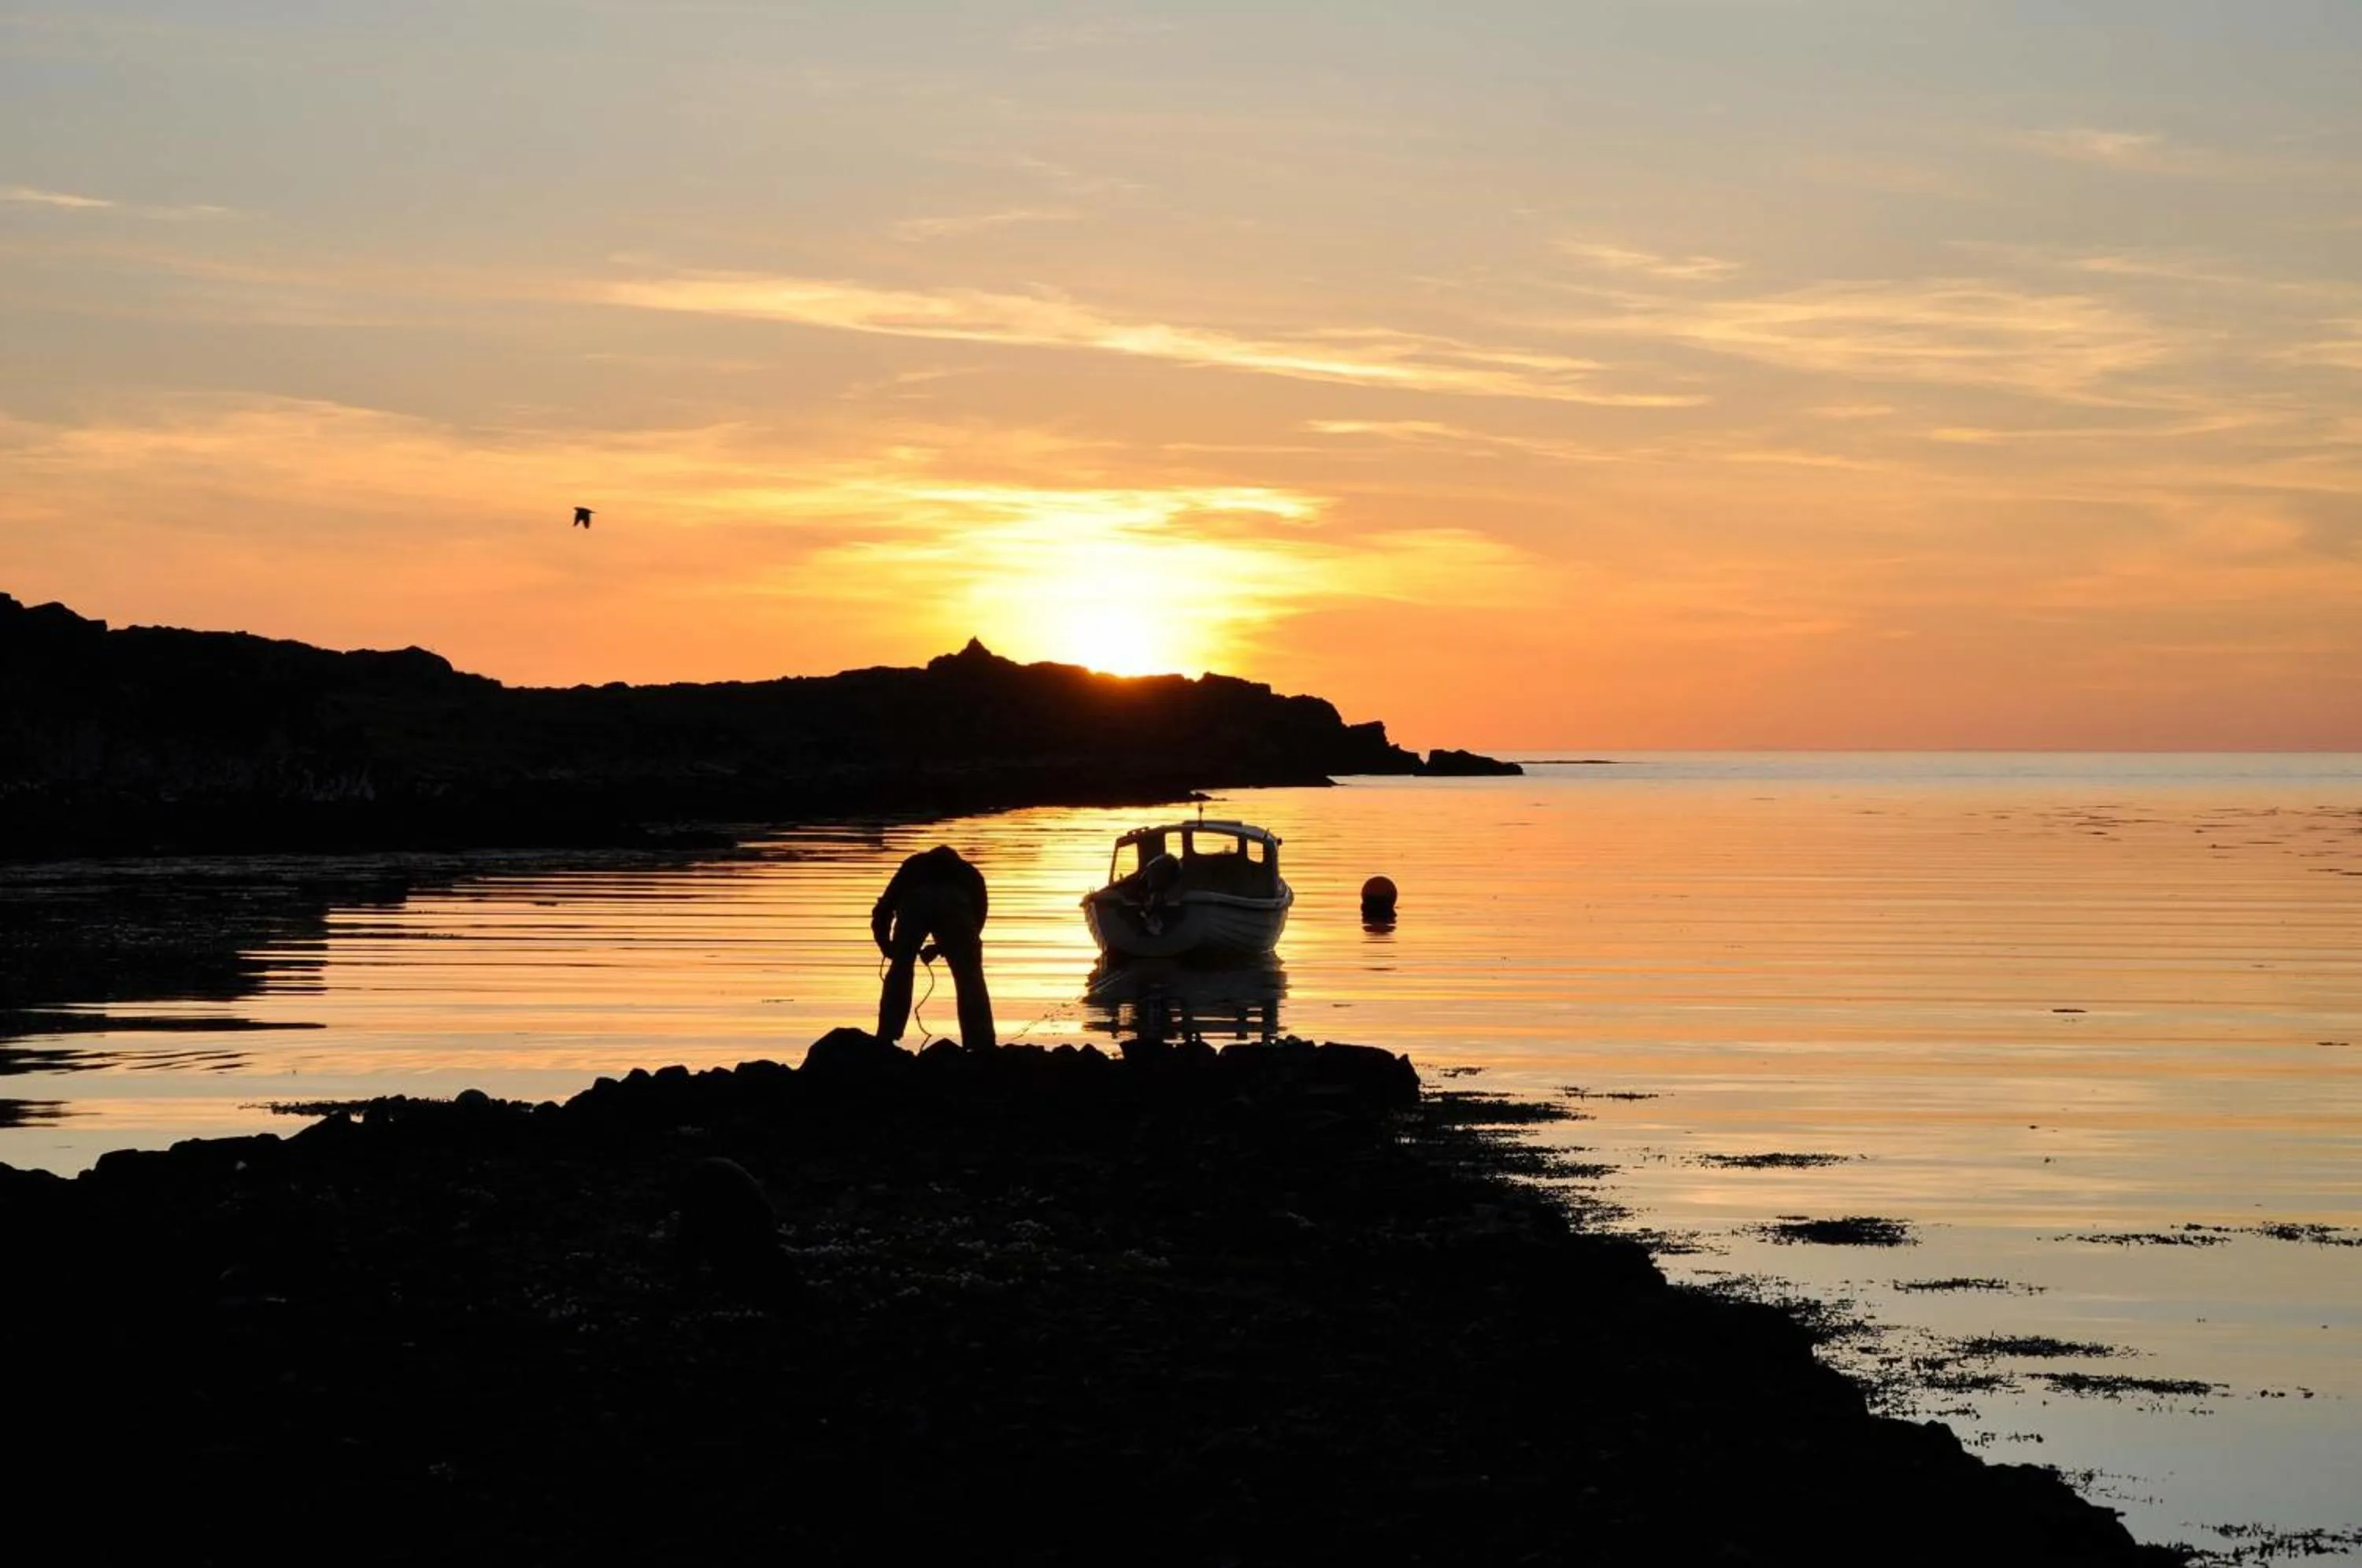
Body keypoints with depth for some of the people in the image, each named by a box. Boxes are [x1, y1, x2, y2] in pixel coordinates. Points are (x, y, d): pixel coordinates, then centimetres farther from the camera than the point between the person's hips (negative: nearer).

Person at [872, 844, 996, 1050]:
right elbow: (978, 918, 33)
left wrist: (887, 945, 44)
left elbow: (883, 909, 32)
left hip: (913, 903, 0)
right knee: (969, 976, 8)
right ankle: (982, 1047, 0)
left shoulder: (914, 865, 41)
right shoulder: (969, 873, 40)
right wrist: (940, 948, 40)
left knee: (899, 971, 17)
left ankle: (885, 1042, 12)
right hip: (954, 905, 0)